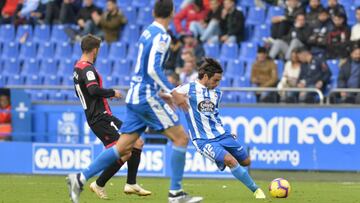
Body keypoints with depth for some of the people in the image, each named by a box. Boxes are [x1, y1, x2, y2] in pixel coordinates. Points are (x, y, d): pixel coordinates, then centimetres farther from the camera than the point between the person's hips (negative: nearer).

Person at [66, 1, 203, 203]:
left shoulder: (147, 33, 15)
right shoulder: (161, 36, -12)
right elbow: (154, 70, -21)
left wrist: (161, 92, 27)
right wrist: (173, 92, -20)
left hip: (135, 97, 9)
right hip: (148, 97, -9)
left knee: (123, 149, 8)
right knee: (181, 138, -4)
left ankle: (80, 178, 3)